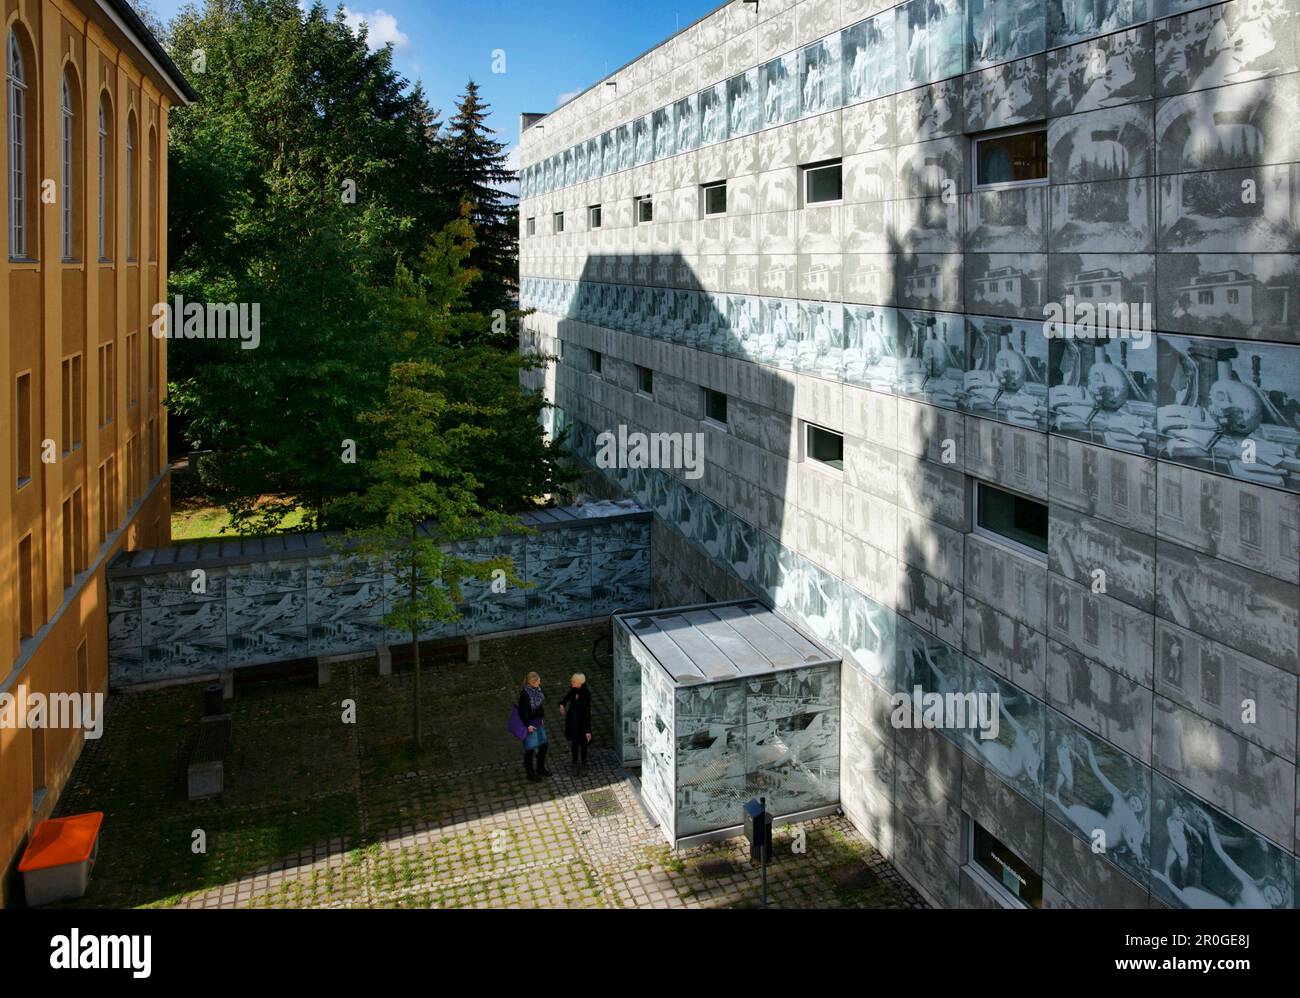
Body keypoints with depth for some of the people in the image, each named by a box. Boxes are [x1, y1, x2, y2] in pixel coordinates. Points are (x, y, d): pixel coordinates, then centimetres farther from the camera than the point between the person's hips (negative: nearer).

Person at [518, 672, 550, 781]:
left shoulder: (537, 688, -4)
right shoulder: (525, 693, -27)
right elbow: (522, 711, -22)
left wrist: (542, 718, 15)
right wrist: (528, 725, -19)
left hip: (538, 722, 8)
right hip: (530, 723, -8)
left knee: (543, 744, 17)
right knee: (530, 748, 7)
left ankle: (540, 768, 37)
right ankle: (530, 773, 25)